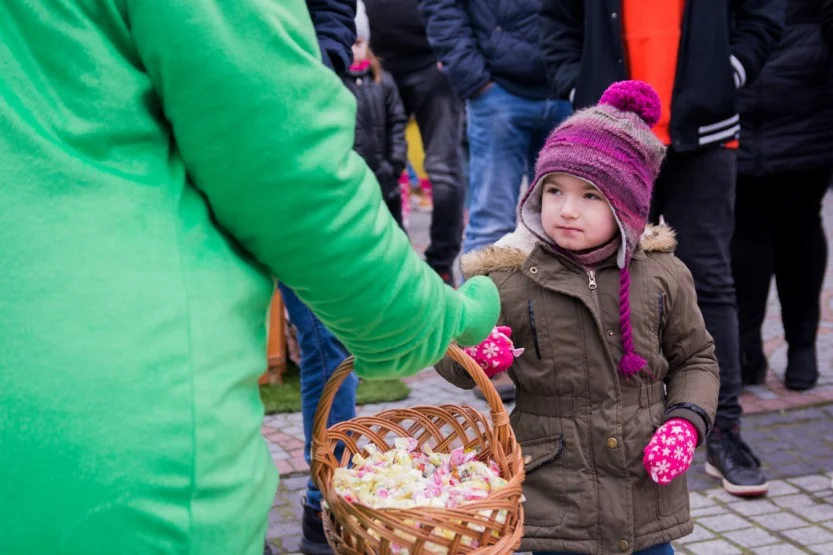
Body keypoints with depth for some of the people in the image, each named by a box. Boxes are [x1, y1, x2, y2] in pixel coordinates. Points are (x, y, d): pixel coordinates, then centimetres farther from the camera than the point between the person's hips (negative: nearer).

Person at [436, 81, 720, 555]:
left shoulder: (662, 275, -2)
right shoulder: (510, 277, -8)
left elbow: (695, 358, 11)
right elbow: (449, 356, 2)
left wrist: (687, 422, -5)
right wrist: (475, 353, -20)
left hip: (648, 492, 3)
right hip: (554, 495, -2)